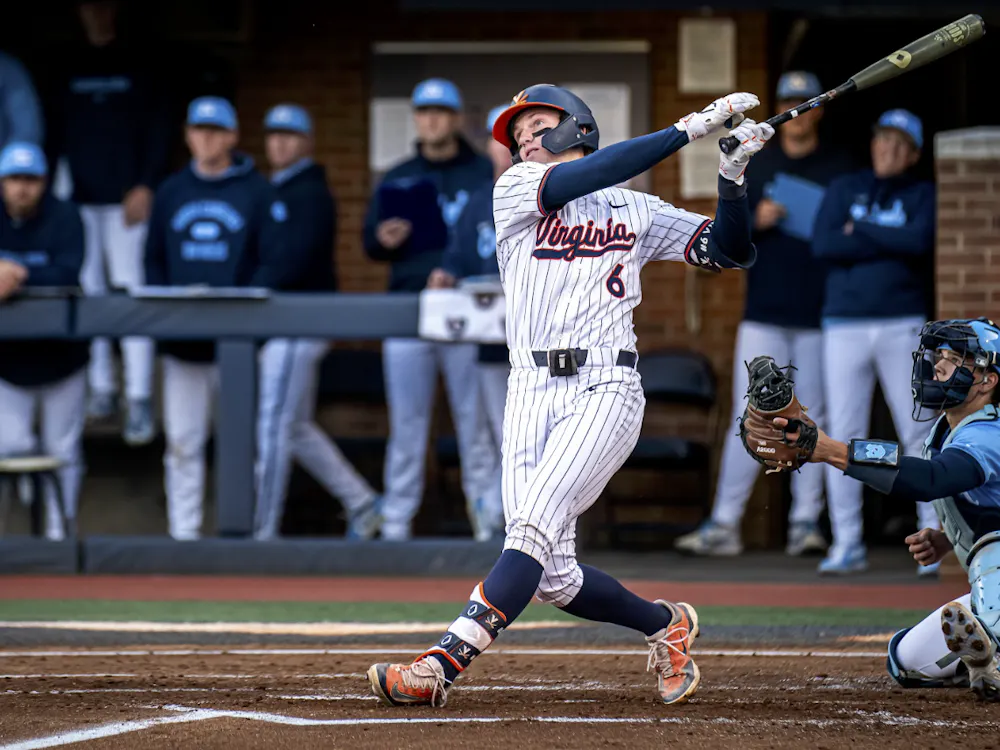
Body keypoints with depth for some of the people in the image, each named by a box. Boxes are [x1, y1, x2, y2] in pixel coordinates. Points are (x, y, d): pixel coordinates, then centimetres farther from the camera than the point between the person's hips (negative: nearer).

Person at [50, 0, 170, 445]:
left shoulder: (136, 67, 5)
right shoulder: (71, 71, 12)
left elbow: (158, 130, 1)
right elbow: (59, 131, 13)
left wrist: (145, 187, -9)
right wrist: (58, 183, 3)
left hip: (125, 197, -3)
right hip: (78, 197, 3)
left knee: (131, 290, -9)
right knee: (88, 291, 2)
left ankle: (140, 399, -13)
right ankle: (101, 387, 9)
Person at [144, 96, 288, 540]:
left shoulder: (258, 191, 2)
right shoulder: (171, 192, 14)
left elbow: (279, 264, -3)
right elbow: (154, 260, 15)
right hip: (183, 343, 3)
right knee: (182, 442, 0)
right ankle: (183, 535, 3)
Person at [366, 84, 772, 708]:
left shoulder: (638, 211, 15)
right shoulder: (516, 190, 11)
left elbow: (731, 251, 10)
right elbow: (581, 179, -7)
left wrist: (732, 180, -8)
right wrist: (690, 128, -11)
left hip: (606, 388, -2)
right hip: (532, 393, 2)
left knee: (535, 525, -22)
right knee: (553, 578, -3)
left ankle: (442, 663, -30)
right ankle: (666, 624, 22)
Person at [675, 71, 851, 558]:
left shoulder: (840, 169, 7)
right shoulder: (756, 166, 11)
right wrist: (756, 222, -9)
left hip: (819, 317, -1)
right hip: (763, 314, 1)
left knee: (812, 420, 2)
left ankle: (806, 522, 8)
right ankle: (724, 524, -3)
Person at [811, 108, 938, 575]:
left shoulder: (923, 195, 8)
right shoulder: (843, 189, 12)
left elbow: (920, 240, -12)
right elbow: (824, 246, -5)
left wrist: (860, 230, -5)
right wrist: (893, 244, -7)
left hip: (903, 326, -1)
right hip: (844, 326, 1)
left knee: (917, 435, -6)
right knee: (843, 436, -1)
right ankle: (846, 545, 3)